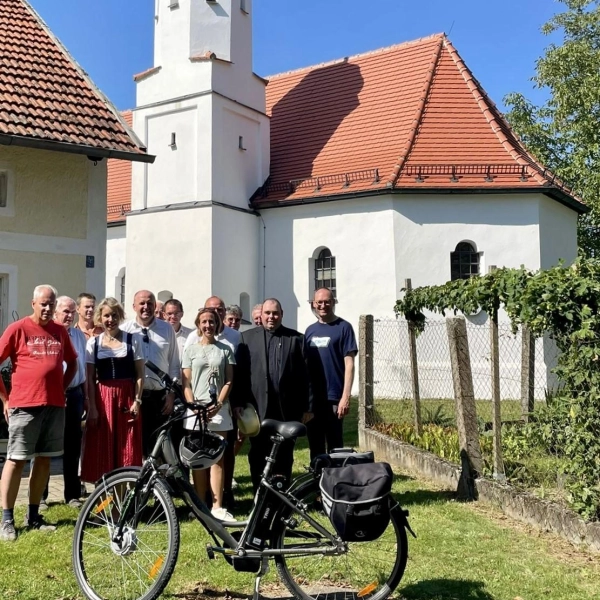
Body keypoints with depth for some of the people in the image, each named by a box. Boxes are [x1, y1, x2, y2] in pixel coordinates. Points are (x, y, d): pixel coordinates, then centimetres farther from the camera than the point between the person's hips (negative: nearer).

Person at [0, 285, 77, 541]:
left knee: (44, 460, 10)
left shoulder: (60, 331, 10)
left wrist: (62, 388, 11)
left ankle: (33, 516, 20)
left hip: (55, 405, 5)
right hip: (24, 405, -5)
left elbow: (72, 362, 22)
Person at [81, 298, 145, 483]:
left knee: (128, 449, 0)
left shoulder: (133, 339, 4)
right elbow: (90, 379, 5)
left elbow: (140, 374, 3)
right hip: (102, 399, 1)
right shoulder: (93, 343, 8)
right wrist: (92, 407, -3)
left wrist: (137, 401, -6)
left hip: (127, 398, -1)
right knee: (102, 450, 3)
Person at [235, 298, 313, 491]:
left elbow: (306, 374, 2)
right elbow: (239, 372, 1)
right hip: (257, 410, 0)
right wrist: (238, 404, -5)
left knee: (284, 459, 9)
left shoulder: (296, 338, 6)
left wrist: (308, 406, -3)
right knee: (258, 459, 7)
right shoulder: (247, 337, 7)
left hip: (287, 411, 0)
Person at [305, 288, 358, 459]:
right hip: (312, 398, 5)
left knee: (334, 447, 2)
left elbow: (349, 364, -7)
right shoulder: (310, 330, 12)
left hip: (334, 397, -5)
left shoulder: (343, 327, -3)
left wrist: (345, 396, -14)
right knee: (315, 446, 11)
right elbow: (305, 364, 15)